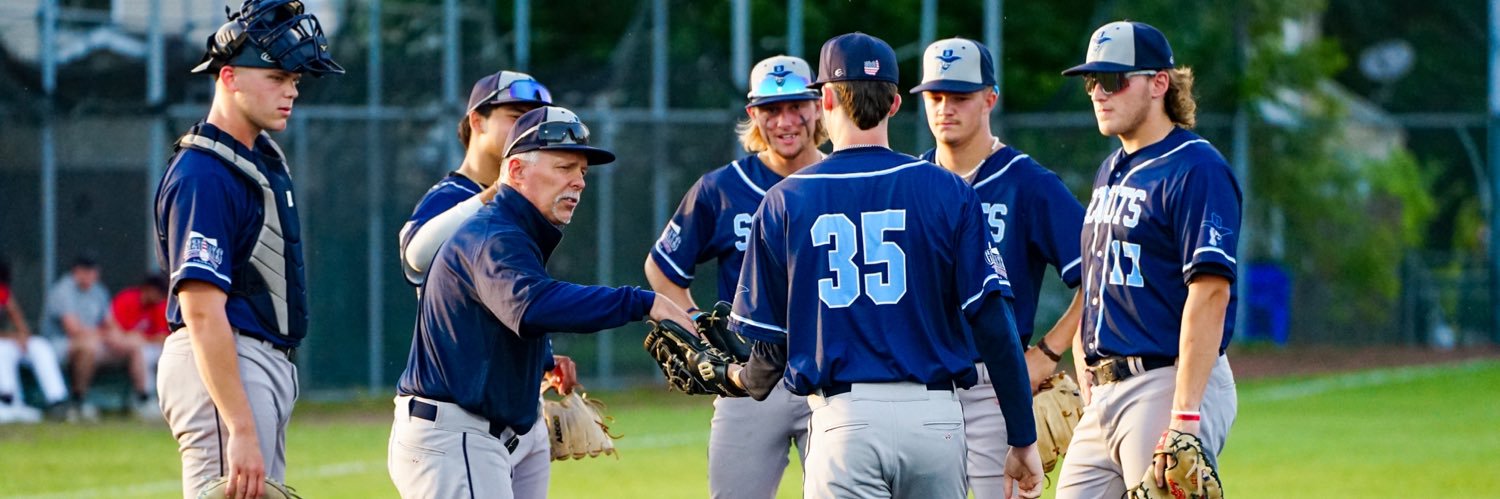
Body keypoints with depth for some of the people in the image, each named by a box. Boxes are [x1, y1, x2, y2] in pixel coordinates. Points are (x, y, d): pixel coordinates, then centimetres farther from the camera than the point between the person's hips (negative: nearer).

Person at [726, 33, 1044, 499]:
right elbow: (994, 322, -2)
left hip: (843, 420, -1)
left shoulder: (784, 201, 3)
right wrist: (1023, 439, 3)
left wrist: (748, 380, 31)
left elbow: (769, 344, 7)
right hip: (935, 417, 1)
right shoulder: (948, 192, 1)